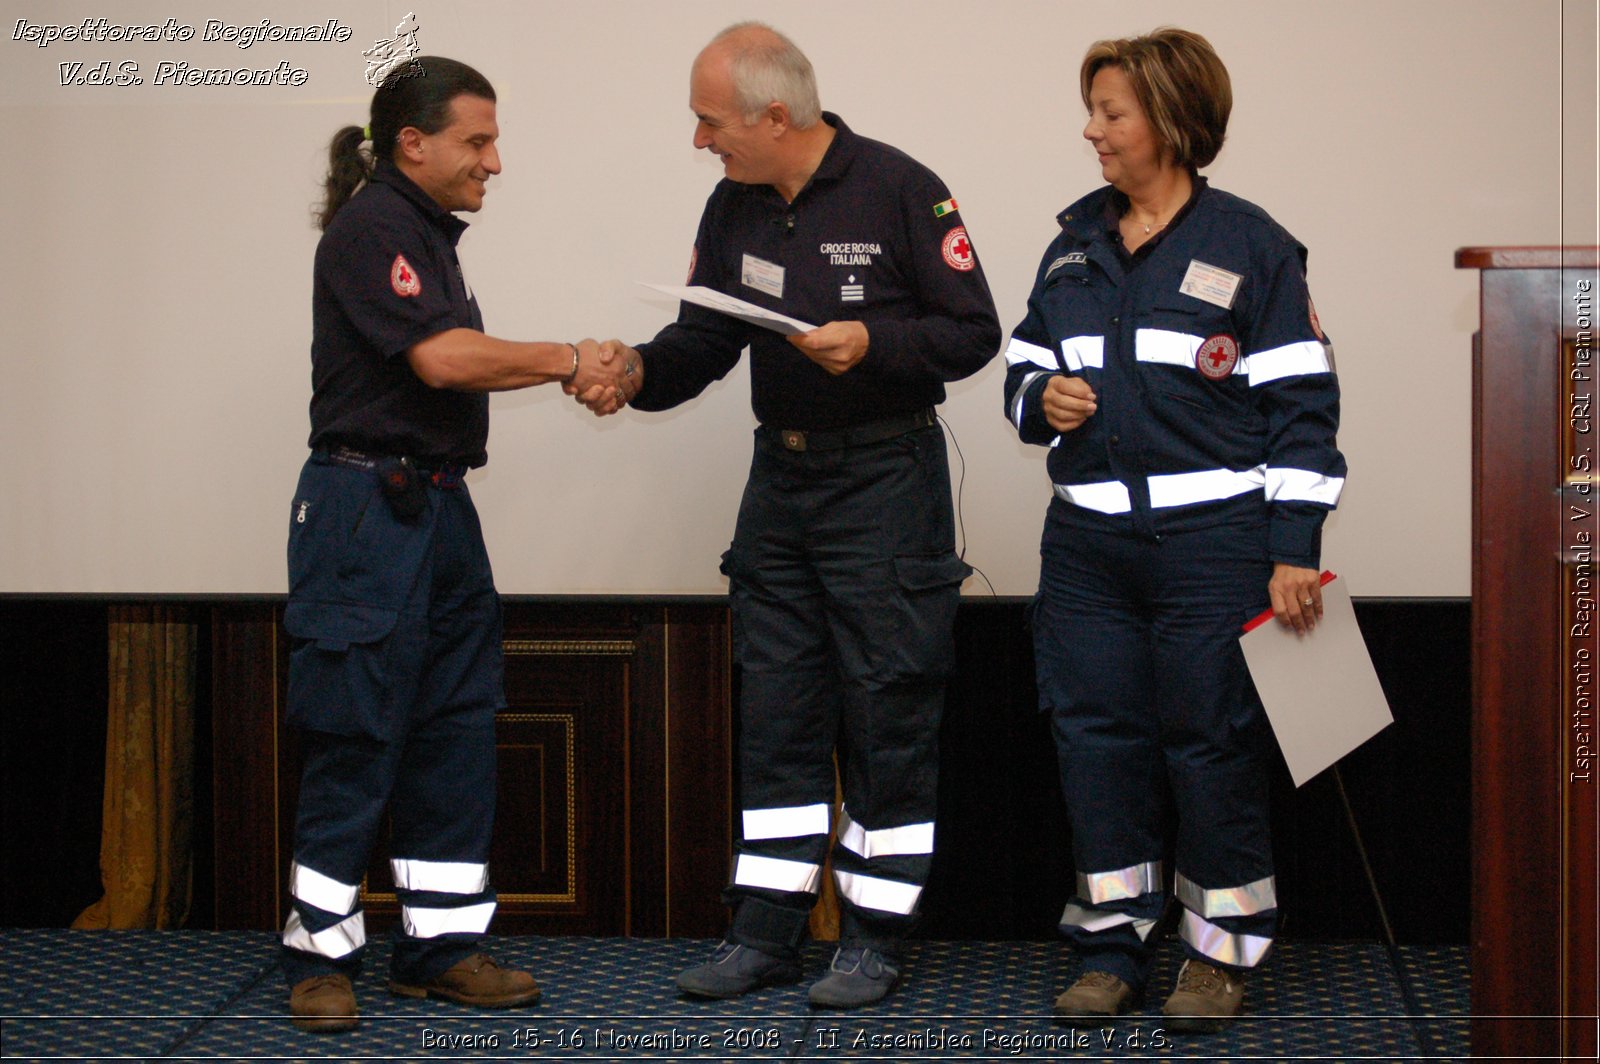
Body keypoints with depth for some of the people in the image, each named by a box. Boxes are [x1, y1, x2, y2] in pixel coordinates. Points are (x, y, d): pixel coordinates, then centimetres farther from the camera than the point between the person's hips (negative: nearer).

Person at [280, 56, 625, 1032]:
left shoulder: (429, 231, 17)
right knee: (357, 739, -5)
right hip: (367, 510, -10)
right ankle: (321, 957, 5)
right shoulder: (372, 227, -12)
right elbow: (440, 358, -21)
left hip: (436, 509, 10)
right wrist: (566, 359, -11)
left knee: (456, 731, 9)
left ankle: (442, 946, 16)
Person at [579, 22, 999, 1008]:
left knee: (886, 712, -1)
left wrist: (872, 344, -23)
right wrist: (641, 371, -9)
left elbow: (975, 332, -10)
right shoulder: (735, 206, 6)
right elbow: (706, 336, 9)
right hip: (781, 475, 6)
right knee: (776, 711, 8)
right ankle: (767, 933, 16)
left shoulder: (900, 190, -12)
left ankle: (875, 940, 9)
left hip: (885, 479, -6)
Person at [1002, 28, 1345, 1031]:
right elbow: (1023, 366, 23)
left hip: (1213, 542, -5)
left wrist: (1294, 553, -10)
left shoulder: (1250, 247, -3)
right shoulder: (1075, 243, 13)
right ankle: (1113, 949, 18)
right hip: (1089, 544, 5)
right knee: (1096, 736, 6)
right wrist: (1043, 398, -2)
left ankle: (1222, 951, 13)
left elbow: (1301, 408, -5)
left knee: (1213, 742, 0)